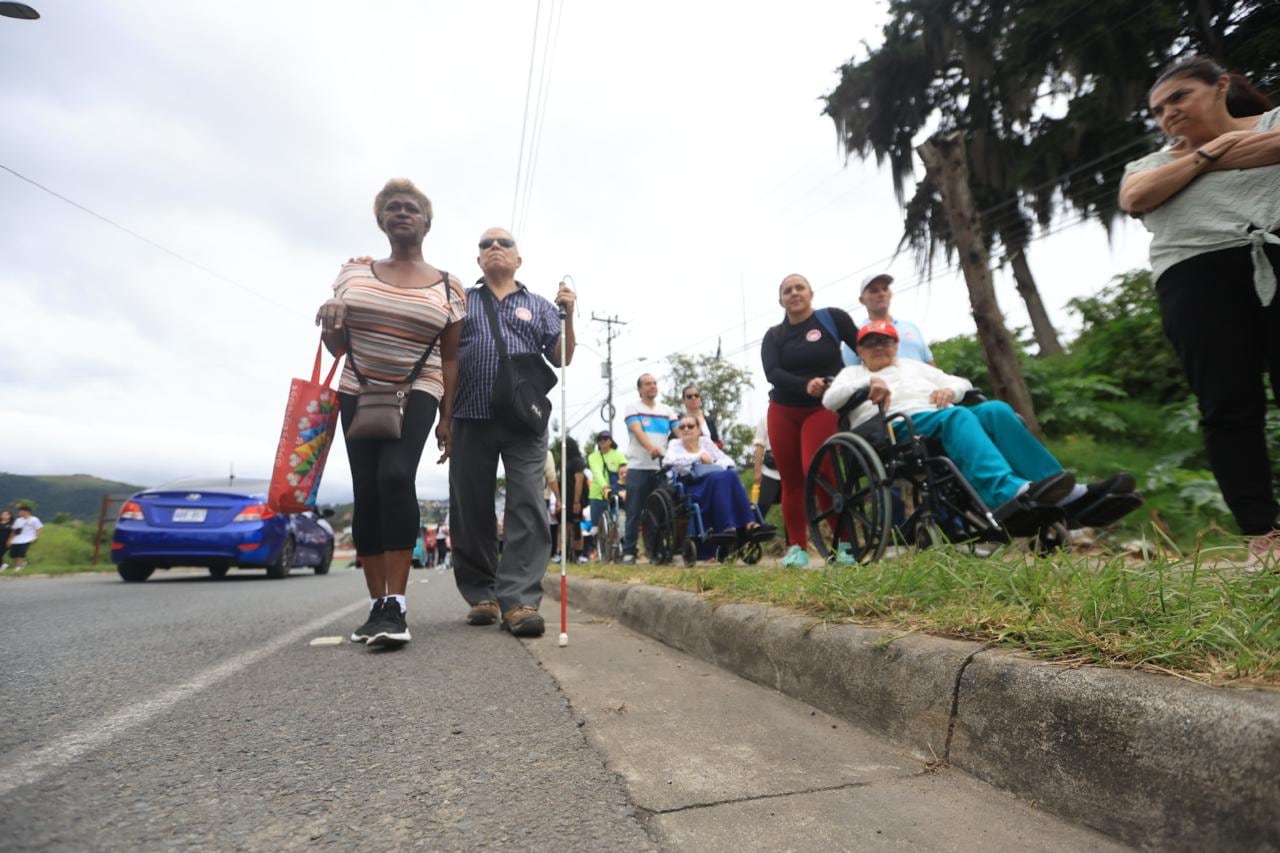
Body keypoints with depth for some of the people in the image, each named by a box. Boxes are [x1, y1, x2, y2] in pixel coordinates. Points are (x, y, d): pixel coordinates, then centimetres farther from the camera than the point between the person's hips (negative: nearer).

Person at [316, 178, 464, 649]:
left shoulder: (448, 287, 1)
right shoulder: (353, 272, 8)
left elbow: (450, 357, 3)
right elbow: (337, 346, 11)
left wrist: (448, 416, -3)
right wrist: (331, 323, -12)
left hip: (416, 394, -3)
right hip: (358, 393, 3)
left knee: (396, 477, -25)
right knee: (366, 492, -1)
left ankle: (396, 605, -22)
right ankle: (377, 605, 9)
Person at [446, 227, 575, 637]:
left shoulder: (539, 306, 17)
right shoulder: (461, 301, 17)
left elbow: (562, 358, 8)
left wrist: (567, 315, -4)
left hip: (525, 422, -1)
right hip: (470, 420, 1)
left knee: (527, 509, -9)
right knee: (471, 511, 3)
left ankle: (519, 601, -9)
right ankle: (481, 596, 15)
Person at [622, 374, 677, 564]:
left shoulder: (666, 410, 13)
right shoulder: (633, 407, 2)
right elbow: (638, 431, -15)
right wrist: (650, 447, -34)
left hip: (662, 467, 3)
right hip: (638, 467, -3)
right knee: (635, 512, -2)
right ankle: (629, 550, 3)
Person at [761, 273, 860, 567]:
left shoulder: (832, 318, 1)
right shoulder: (773, 336, 6)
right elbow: (772, 373, -10)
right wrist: (805, 385, -27)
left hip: (823, 409, -3)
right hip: (783, 412, 4)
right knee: (791, 480, 3)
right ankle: (797, 547, 11)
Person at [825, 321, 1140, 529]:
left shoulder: (914, 366, 36)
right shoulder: (854, 373, 23)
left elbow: (964, 382, 31)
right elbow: (829, 399, 2)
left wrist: (949, 390, 6)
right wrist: (867, 382, -14)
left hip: (951, 419, 5)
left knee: (995, 409, -26)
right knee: (955, 416, -36)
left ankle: (1069, 497, -36)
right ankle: (1008, 492, -60)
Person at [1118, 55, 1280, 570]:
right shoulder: (1150, 163, 28)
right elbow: (1134, 198, 6)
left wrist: (1206, 157, 9)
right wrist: (1204, 156, 10)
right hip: (1196, 277, 2)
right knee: (1228, 408, -6)